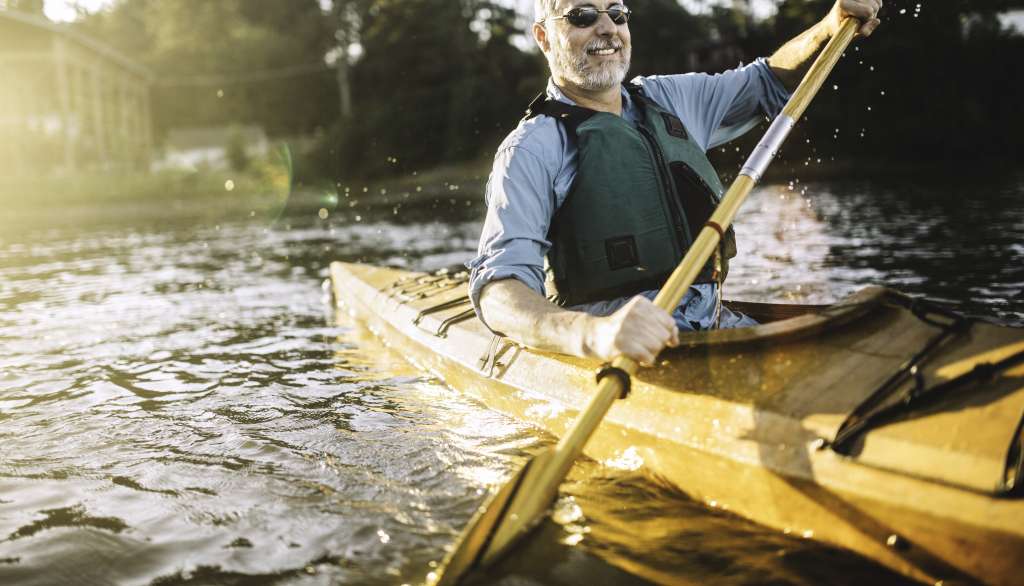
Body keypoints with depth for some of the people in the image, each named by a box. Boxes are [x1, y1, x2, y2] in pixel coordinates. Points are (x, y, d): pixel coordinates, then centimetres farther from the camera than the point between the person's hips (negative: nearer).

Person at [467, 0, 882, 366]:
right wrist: (594, 332, -39)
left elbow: (771, 83, 34)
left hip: (716, 324, 7)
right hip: (628, 355, -7)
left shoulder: (668, 99, 18)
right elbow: (498, 287, -18)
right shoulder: (533, 148, -4)